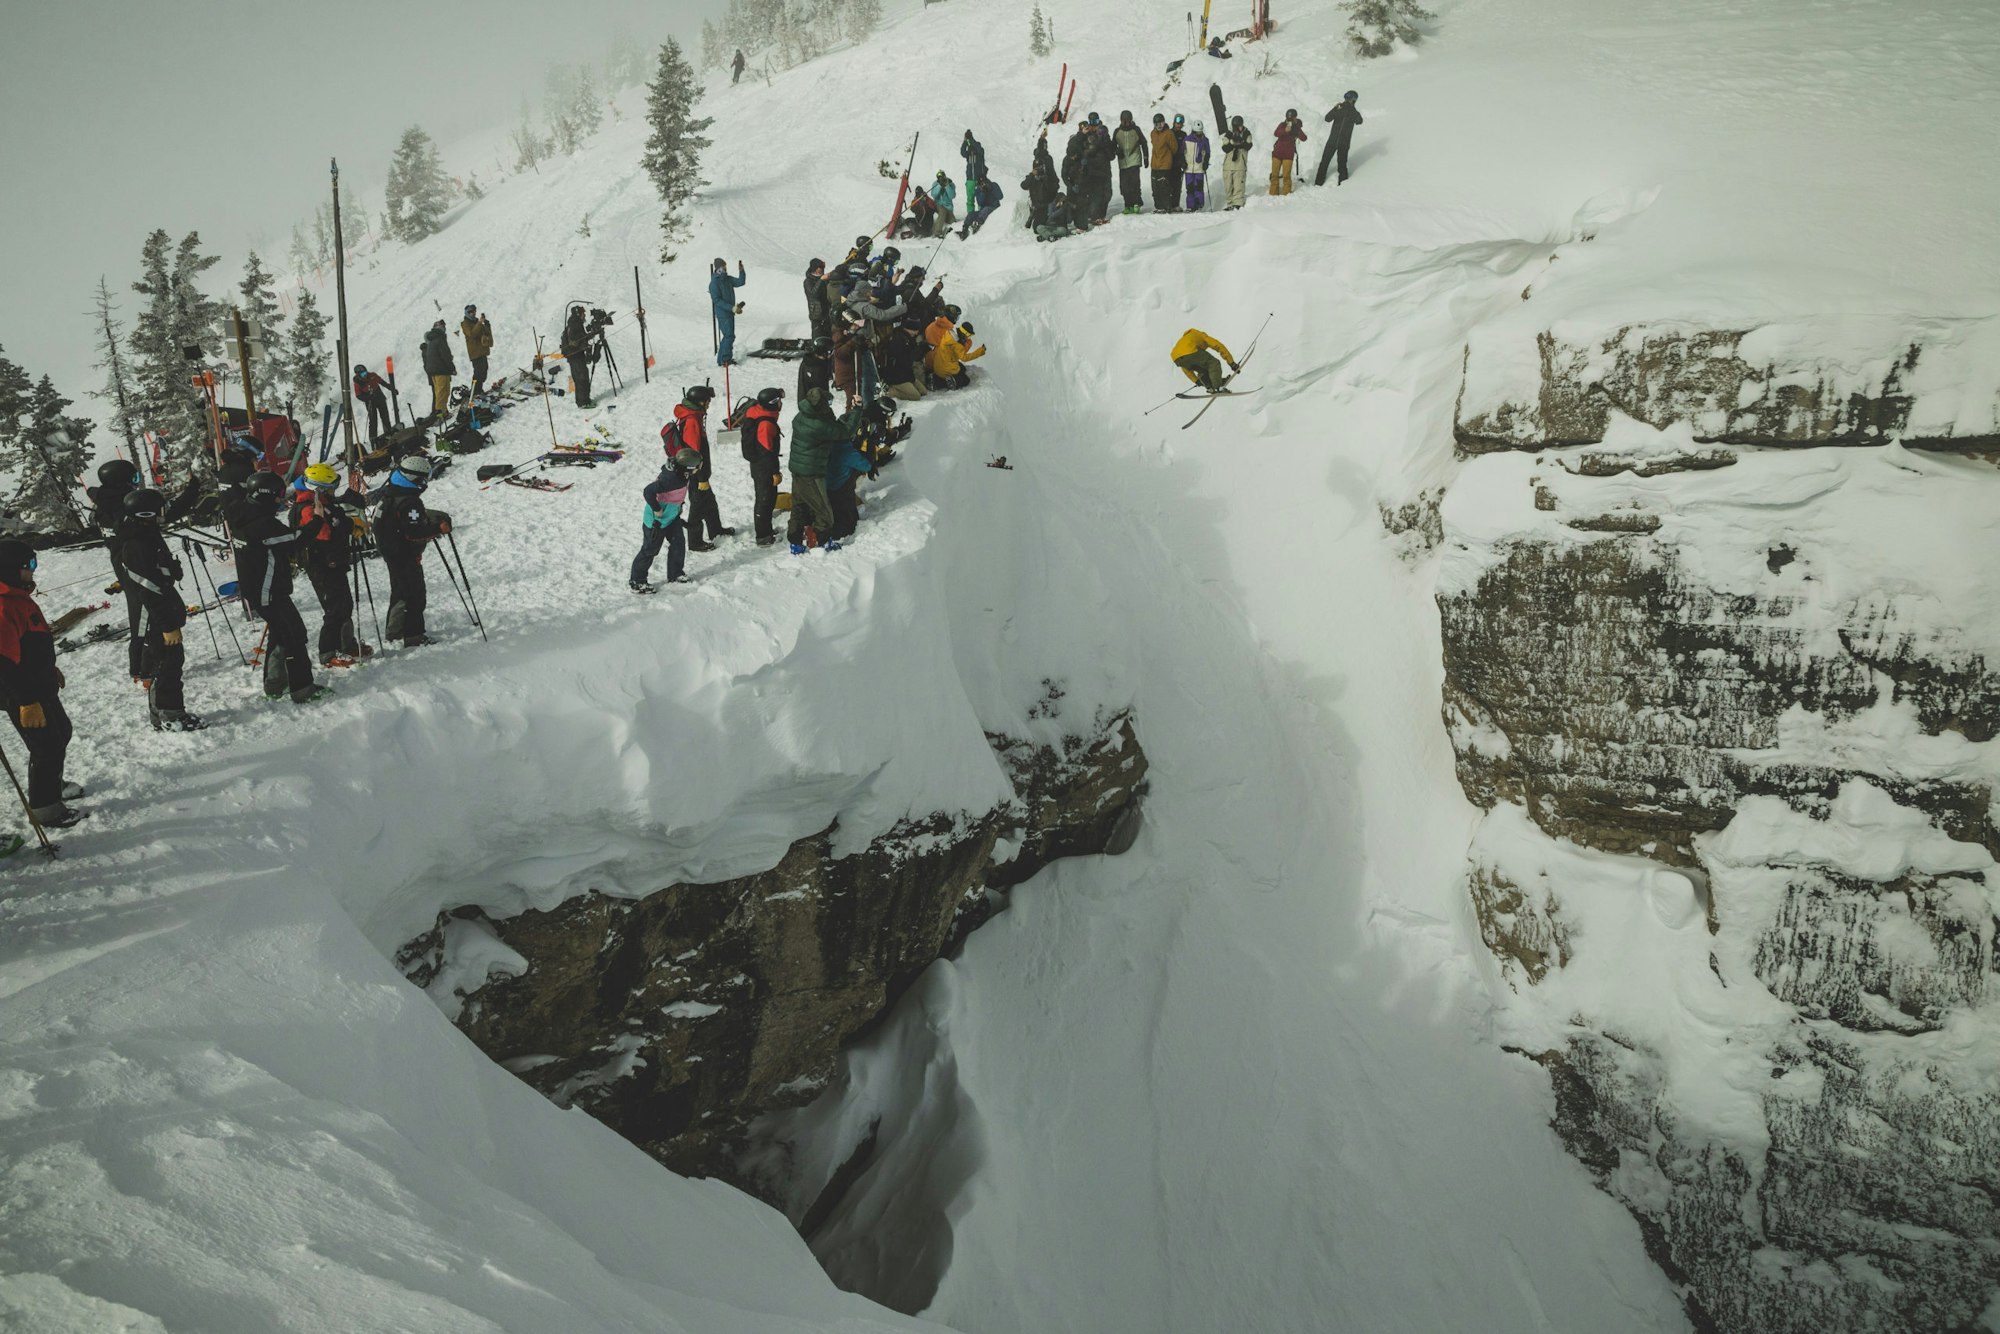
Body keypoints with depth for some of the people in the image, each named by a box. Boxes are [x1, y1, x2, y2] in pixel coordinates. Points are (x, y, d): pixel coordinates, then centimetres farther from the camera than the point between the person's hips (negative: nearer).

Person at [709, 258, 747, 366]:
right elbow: (717, 300, -21)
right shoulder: (714, 283, -16)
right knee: (729, 336, -12)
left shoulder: (728, 279, 9)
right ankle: (725, 360, -6)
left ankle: (721, 359, 18)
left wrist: (741, 271, -4)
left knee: (729, 336, 11)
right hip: (722, 313, -9)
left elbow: (740, 282, 11)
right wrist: (732, 307, -25)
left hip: (730, 312, 9)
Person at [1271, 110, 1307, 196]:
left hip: (1288, 154, -2)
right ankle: (1273, 194, 7)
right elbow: (1276, 133, -14)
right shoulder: (1282, 124, 5)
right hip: (1277, 152, 2)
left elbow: (1304, 139, -12)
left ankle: (1286, 194, -4)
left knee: (1286, 175, -9)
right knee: (1274, 174, 1)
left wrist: (1296, 129, -27)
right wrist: (1285, 130, -33)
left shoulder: (1297, 128, 2)